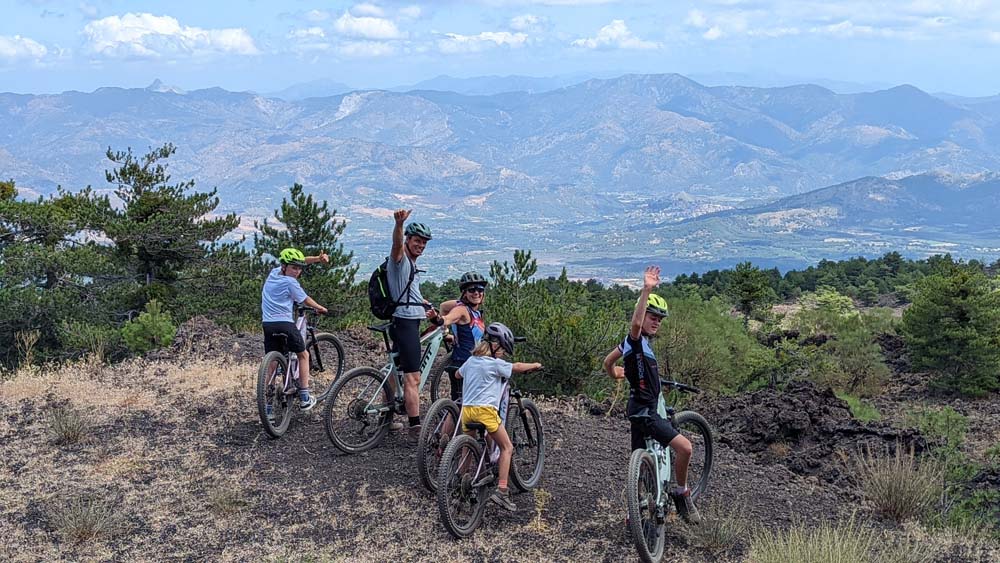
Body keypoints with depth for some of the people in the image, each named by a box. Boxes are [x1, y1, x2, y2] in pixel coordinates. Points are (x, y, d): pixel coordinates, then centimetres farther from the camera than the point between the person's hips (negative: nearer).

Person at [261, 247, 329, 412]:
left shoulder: (274, 272, 11)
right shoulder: (290, 282, -8)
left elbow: (299, 262, 20)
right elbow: (305, 300, 6)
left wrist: (318, 258, 12)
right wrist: (320, 308, 24)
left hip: (268, 324, 6)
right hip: (285, 323, -6)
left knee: (271, 363, 7)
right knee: (303, 355, 14)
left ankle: (266, 407, 3)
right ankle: (304, 398, 11)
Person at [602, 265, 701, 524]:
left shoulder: (637, 342, 14)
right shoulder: (636, 339, -14)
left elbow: (608, 361, 24)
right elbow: (635, 323, -40)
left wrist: (615, 374, 45)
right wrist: (646, 291, -46)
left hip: (642, 408, 11)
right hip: (645, 412, -11)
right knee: (684, 446, -19)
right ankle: (682, 494, -1)